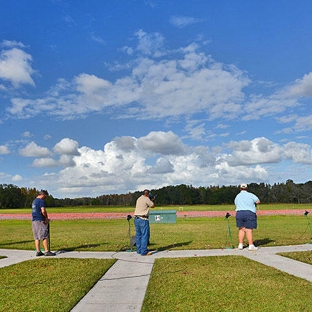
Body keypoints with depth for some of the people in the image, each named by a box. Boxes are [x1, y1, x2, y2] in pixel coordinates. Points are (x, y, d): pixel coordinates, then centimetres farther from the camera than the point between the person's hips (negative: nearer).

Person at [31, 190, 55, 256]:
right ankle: (47, 251, -4)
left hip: (34, 220, 9)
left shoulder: (34, 201, 19)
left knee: (36, 237, 9)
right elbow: (43, 211, -21)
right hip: (40, 221, -9)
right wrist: (46, 218, -4)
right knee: (45, 236, -5)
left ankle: (38, 251, 11)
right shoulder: (41, 201, -10)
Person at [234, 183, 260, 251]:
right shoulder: (250, 195, -2)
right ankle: (251, 246, -3)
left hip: (239, 213, 4)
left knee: (241, 229, 12)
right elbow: (258, 201, 4)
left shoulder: (237, 196, 10)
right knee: (249, 230, -3)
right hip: (249, 214, -3)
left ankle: (240, 245, 13)